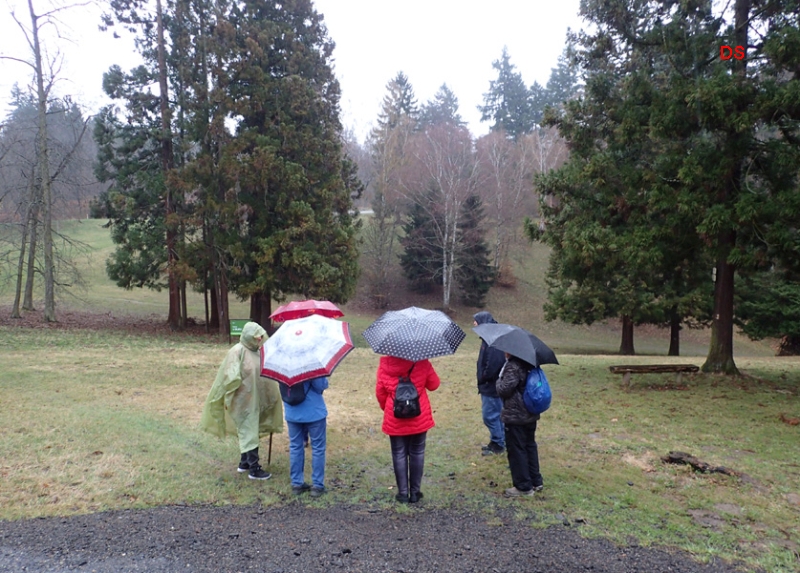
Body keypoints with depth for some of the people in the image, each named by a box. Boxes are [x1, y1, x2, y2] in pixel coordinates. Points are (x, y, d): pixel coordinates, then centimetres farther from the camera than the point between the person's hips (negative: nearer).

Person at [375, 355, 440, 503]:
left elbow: (380, 391, 0)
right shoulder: (422, 362, -9)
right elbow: (434, 385, 0)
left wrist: (386, 407, 18)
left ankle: (403, 493, 13)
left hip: (394, 419, 0)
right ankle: (415, 492, 16)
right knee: (417, 453, 12)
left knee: (399, 454, 10)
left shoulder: (385, 363, -7)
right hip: (419, 417, 0)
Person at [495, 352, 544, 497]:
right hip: (531, 415, 9)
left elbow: (504, 390, -23)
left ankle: (523, 486, 7)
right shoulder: (529, 364, 7)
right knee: (530, 446, 19)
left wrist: (499, 382, -1)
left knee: (516, 450, 1)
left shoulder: (513, 366, -20)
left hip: (515, 416, -9)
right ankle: (536, 481, 27)